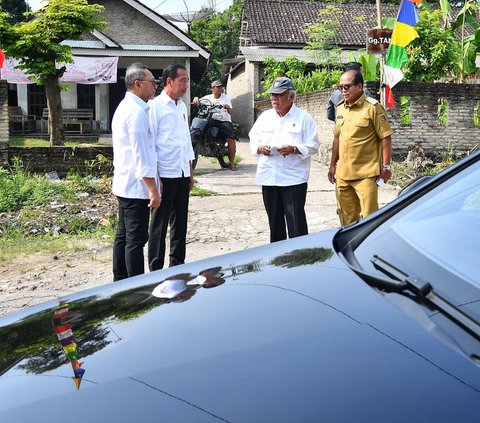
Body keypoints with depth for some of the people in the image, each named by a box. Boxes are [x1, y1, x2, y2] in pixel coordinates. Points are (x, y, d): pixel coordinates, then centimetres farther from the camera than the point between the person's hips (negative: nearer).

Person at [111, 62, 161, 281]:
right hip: (136, 187, -10)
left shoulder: (125, 107, 16)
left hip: (124, 185, 10)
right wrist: (153, 189, -19)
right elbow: (140, 154, -21)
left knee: (123, 236, 14)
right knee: (136, 240, -7)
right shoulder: (136, 112, -16)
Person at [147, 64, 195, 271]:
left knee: (180, 221, 14)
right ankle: (156, 269, 9)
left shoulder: (182, 106, 13)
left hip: (182, 174, 7)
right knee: (160, 223, 1)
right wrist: (155, 176, -16)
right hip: (165, 174, -7)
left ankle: (177, 263, 26)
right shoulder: (155, 106, -9)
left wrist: (190, 171, 16)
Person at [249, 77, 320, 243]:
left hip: (294, 178, -4)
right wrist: (259, 148, -6)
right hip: (269, 177, 5)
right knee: (274, 219, 12)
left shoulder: (303, 118, -1)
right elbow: (253, 139, 15)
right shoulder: (265, 117, 12)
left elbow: (313, 145, -4)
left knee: (296, 220, -6)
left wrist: (294, 149, -20)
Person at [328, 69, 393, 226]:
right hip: (342, 173, 7)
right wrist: (333, 165, 19)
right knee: (346, 217, 13)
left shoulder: (373, 107, -8)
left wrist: (386, 166, -11)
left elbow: (385, 138, -8)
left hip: (366, 174, -6)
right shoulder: (340, 108, 12)